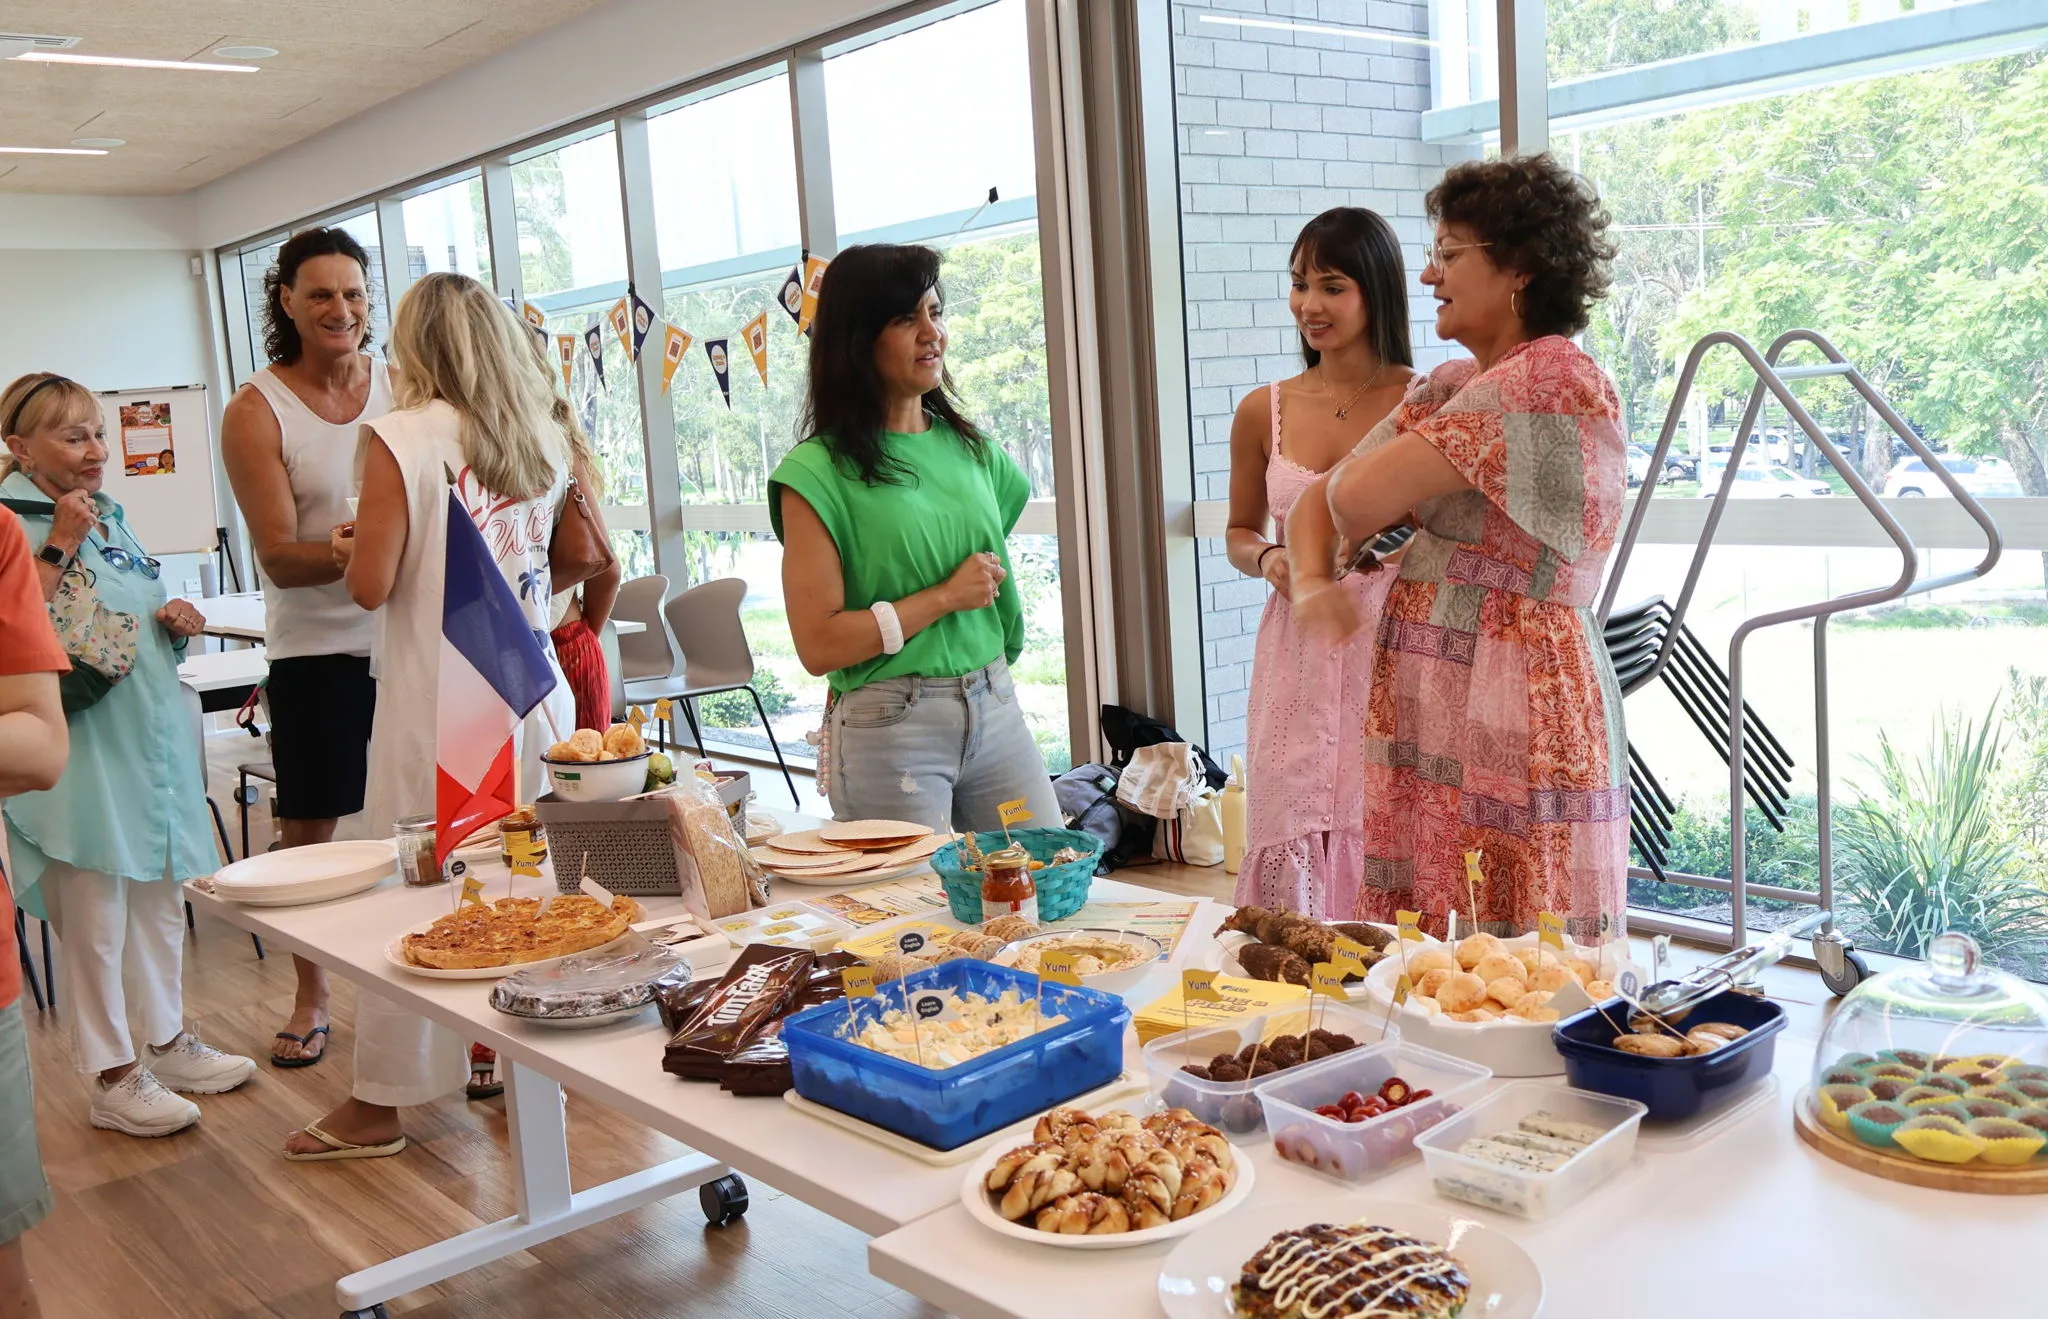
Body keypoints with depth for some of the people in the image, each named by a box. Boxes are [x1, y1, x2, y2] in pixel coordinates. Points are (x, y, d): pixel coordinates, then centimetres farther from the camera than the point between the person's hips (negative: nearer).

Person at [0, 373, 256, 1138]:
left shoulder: (111, 520, 14)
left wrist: (176, 620, 5)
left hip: (152, 736, 8)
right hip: (81, 750, -8)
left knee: (162, 896, 16)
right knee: (95, 916, 0)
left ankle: (167, 1043, 30)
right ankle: (112, 1078, 12)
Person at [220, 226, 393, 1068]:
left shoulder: (401, 389, 2)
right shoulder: (257, 412, -6)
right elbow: (280, 558, -12)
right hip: (317, 648, -2)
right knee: (308, 833, 8)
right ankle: (311, 998, 25)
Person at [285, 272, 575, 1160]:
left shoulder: (400, 438, -10)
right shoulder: (544, 438, 6)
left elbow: (370, 584, -11)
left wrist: (349, 546, 9)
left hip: (435, 704, -5)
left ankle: (377, 1107, 15)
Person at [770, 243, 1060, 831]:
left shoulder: (970, 447, 10)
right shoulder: (818, 473, -9)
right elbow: (818, 644, -14)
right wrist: (945, 597, -12)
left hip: (995, 709, 6)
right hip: (890, 723, -6)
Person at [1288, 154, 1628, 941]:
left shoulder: (1554, 378, -12)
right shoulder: (1447, 388, 17)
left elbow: (1361, 498, -18)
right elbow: (1320, 501, 15)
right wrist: (1310, 584, -5)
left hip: (1514, 719, -8)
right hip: (1424, 713, 9)